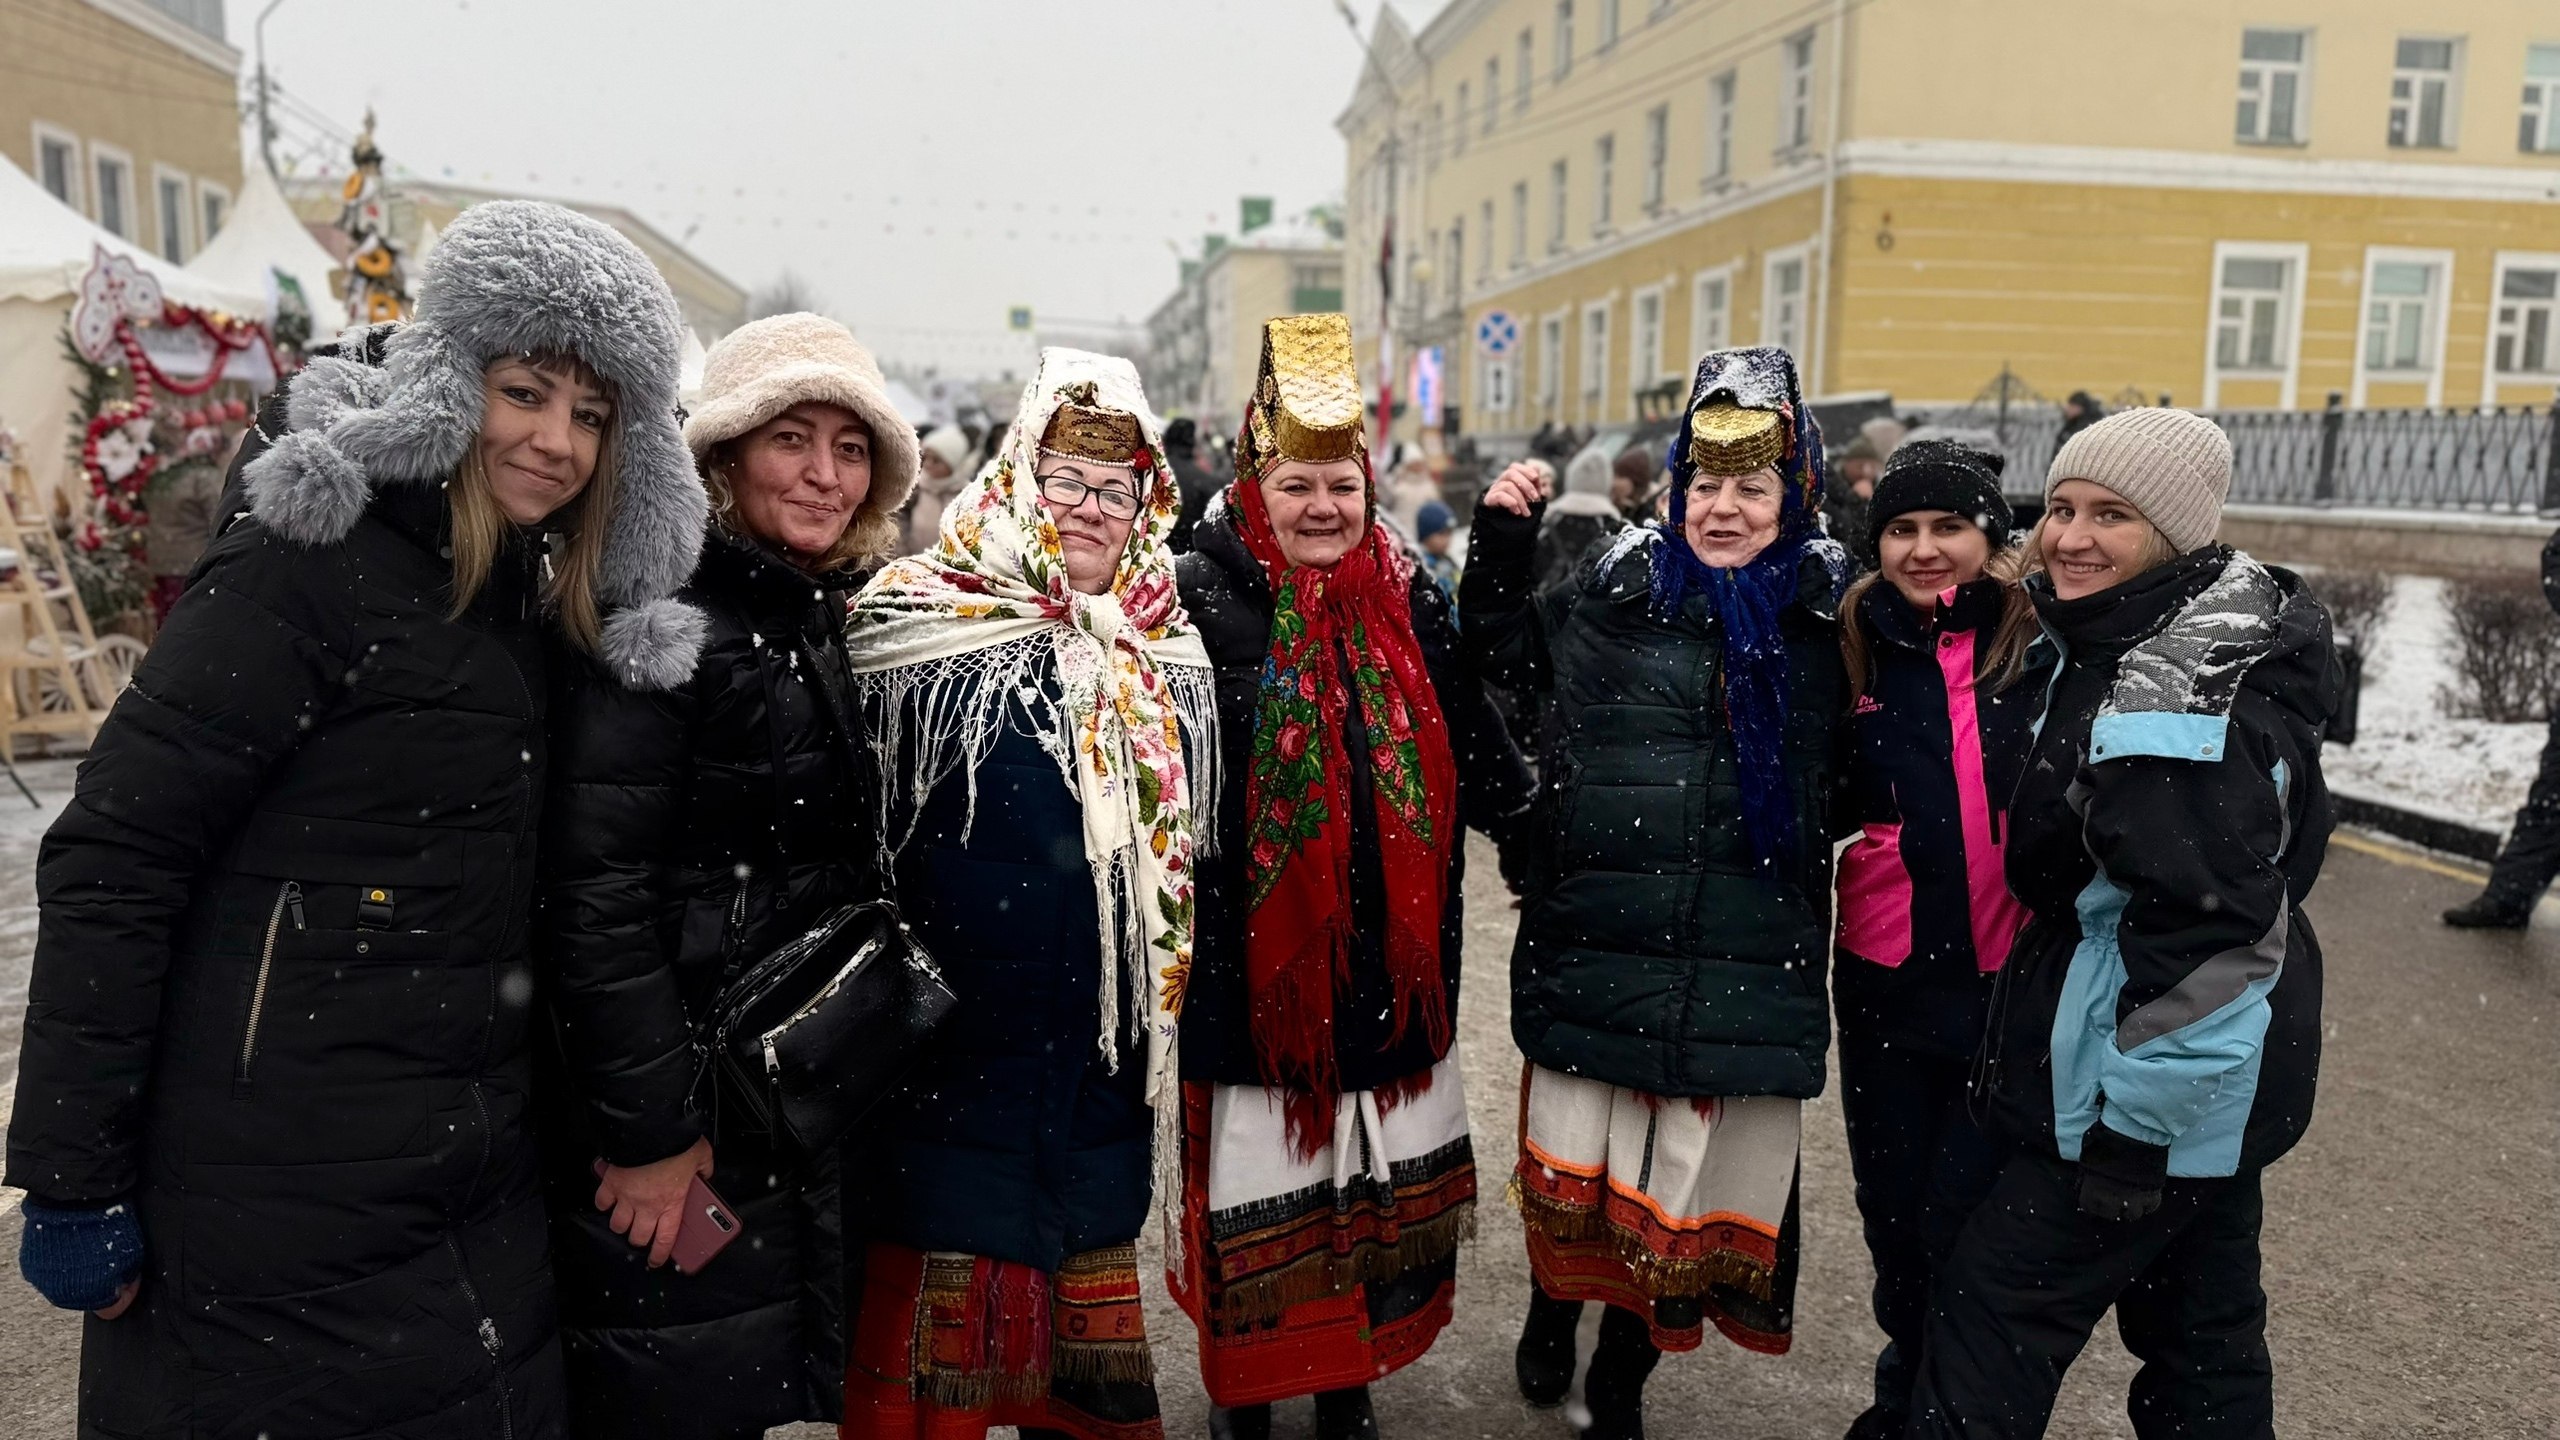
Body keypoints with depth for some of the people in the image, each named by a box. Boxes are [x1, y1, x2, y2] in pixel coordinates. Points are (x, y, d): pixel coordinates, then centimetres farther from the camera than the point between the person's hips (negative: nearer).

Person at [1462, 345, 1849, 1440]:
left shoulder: (1825, 617, 2)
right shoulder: (1615, 590, 1)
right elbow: (1500, 654, 17)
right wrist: (1501, 540, 6)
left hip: (1743, 966, 0)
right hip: (1593, 941, 0)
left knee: (1682, 1188, 11)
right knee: (1568, 1172, 12)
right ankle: (1552, 1309, 44)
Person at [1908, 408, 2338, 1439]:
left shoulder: (2181, 695, -24)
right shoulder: (2120, 646, 9)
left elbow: (2206, 929, -27)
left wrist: (2136, 1124, -22)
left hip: (2163, 1088, -10)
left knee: (1992, 1315, -1)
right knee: (2203, 1340, 22)